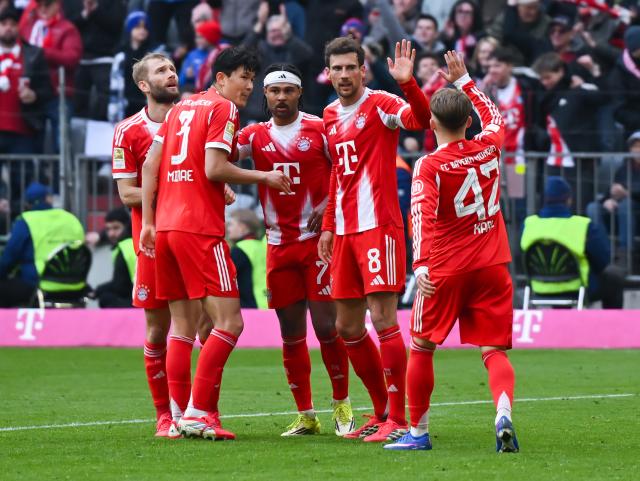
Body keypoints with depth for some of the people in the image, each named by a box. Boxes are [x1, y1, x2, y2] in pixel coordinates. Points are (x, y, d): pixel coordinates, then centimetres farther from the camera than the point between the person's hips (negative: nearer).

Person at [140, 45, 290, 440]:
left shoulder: (181, 108, 19)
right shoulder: (223, 109, -4)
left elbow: (151, 165, 15)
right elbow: (214, 169, -14)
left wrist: (149, 222, 15)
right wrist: (265, 178, -3)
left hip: (165, 227, 8)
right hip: (200, 229, -8)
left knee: (184, 327, 11)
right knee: (229, 323, -7)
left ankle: (180, 414, 7)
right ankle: (198, 413, -12)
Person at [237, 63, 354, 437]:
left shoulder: (321, 129, -2)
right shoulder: (256, 136, 7)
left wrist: (330, 205, -11)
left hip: (318, 240, -3)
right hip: (279, 244, 3)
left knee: (326, 326, -7)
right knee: (292, 334, 4)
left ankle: (342, 403, 11)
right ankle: (306, 415, 12)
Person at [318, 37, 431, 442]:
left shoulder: (380, 104, -7)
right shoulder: (331, 116, 16)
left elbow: (421, 119, -28)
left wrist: (407, 82, -43)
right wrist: (328, 226, 22)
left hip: (378, 227, -8)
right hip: (345, 231, 8)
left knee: (384, 320, -12)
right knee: (347, 327, 11)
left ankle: (398, 419, -8)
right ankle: (383, 410, 23)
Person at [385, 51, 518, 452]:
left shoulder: (429, 167, -9)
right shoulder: (489, 148, 4)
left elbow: (422, 216, -23)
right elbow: (494, 117, 27)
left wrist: (421, 265, -31)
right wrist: (464, 81, 35)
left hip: (445, 269, -3)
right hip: (492, 266, 3)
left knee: (421, 348, 12)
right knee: (494, 350, 0)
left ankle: (419, 431, 16)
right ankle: (504, 412, -27)